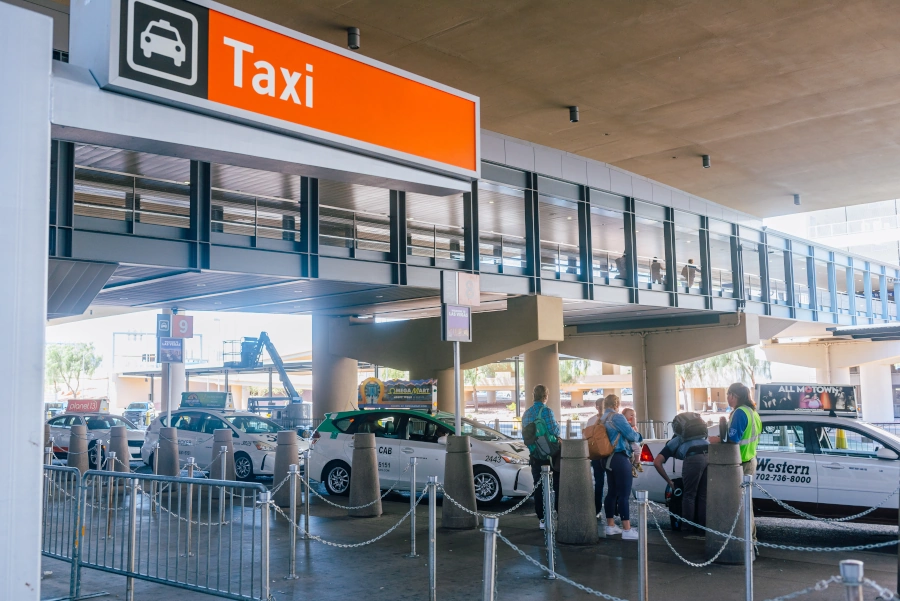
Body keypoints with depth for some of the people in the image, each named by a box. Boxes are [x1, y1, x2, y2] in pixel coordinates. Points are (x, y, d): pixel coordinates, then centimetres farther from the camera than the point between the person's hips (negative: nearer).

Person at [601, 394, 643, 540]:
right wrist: (639, 437, 7)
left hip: (609, 459, 9)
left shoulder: (602, 420, 13)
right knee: (624, 494, -8)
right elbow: (631, 435, -14)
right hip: (620, 458, -9)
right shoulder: (617, 417, -12)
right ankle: (627, 530, -9)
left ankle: (610, 526, 21)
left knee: (612, 492, 15)